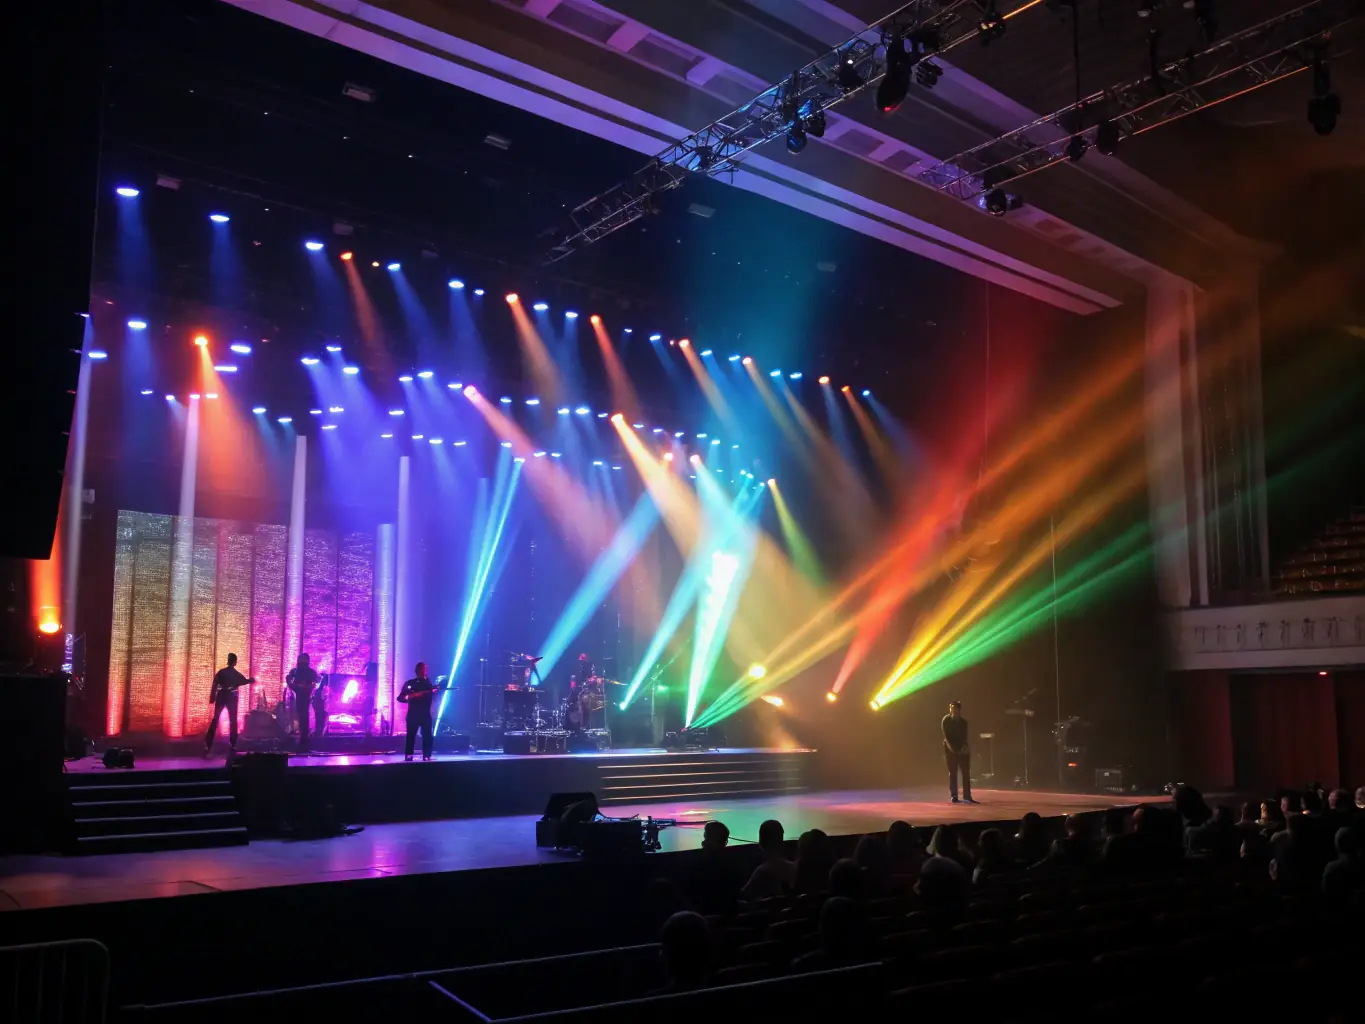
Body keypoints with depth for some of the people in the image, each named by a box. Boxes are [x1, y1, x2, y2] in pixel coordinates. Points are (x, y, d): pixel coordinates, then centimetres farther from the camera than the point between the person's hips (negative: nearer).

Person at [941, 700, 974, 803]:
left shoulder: (963, 721, 6)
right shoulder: (946, 720, -5)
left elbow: (965, 736, 6)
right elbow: (946, 736, -10)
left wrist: (965, 746, -11)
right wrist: (952, 748, -17)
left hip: (962, 749, 4)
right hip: (951, 750, -4)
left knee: (966, 773, 1)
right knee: (953, 773, 0)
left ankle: (967, 796, 4)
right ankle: (954, 796, 3)